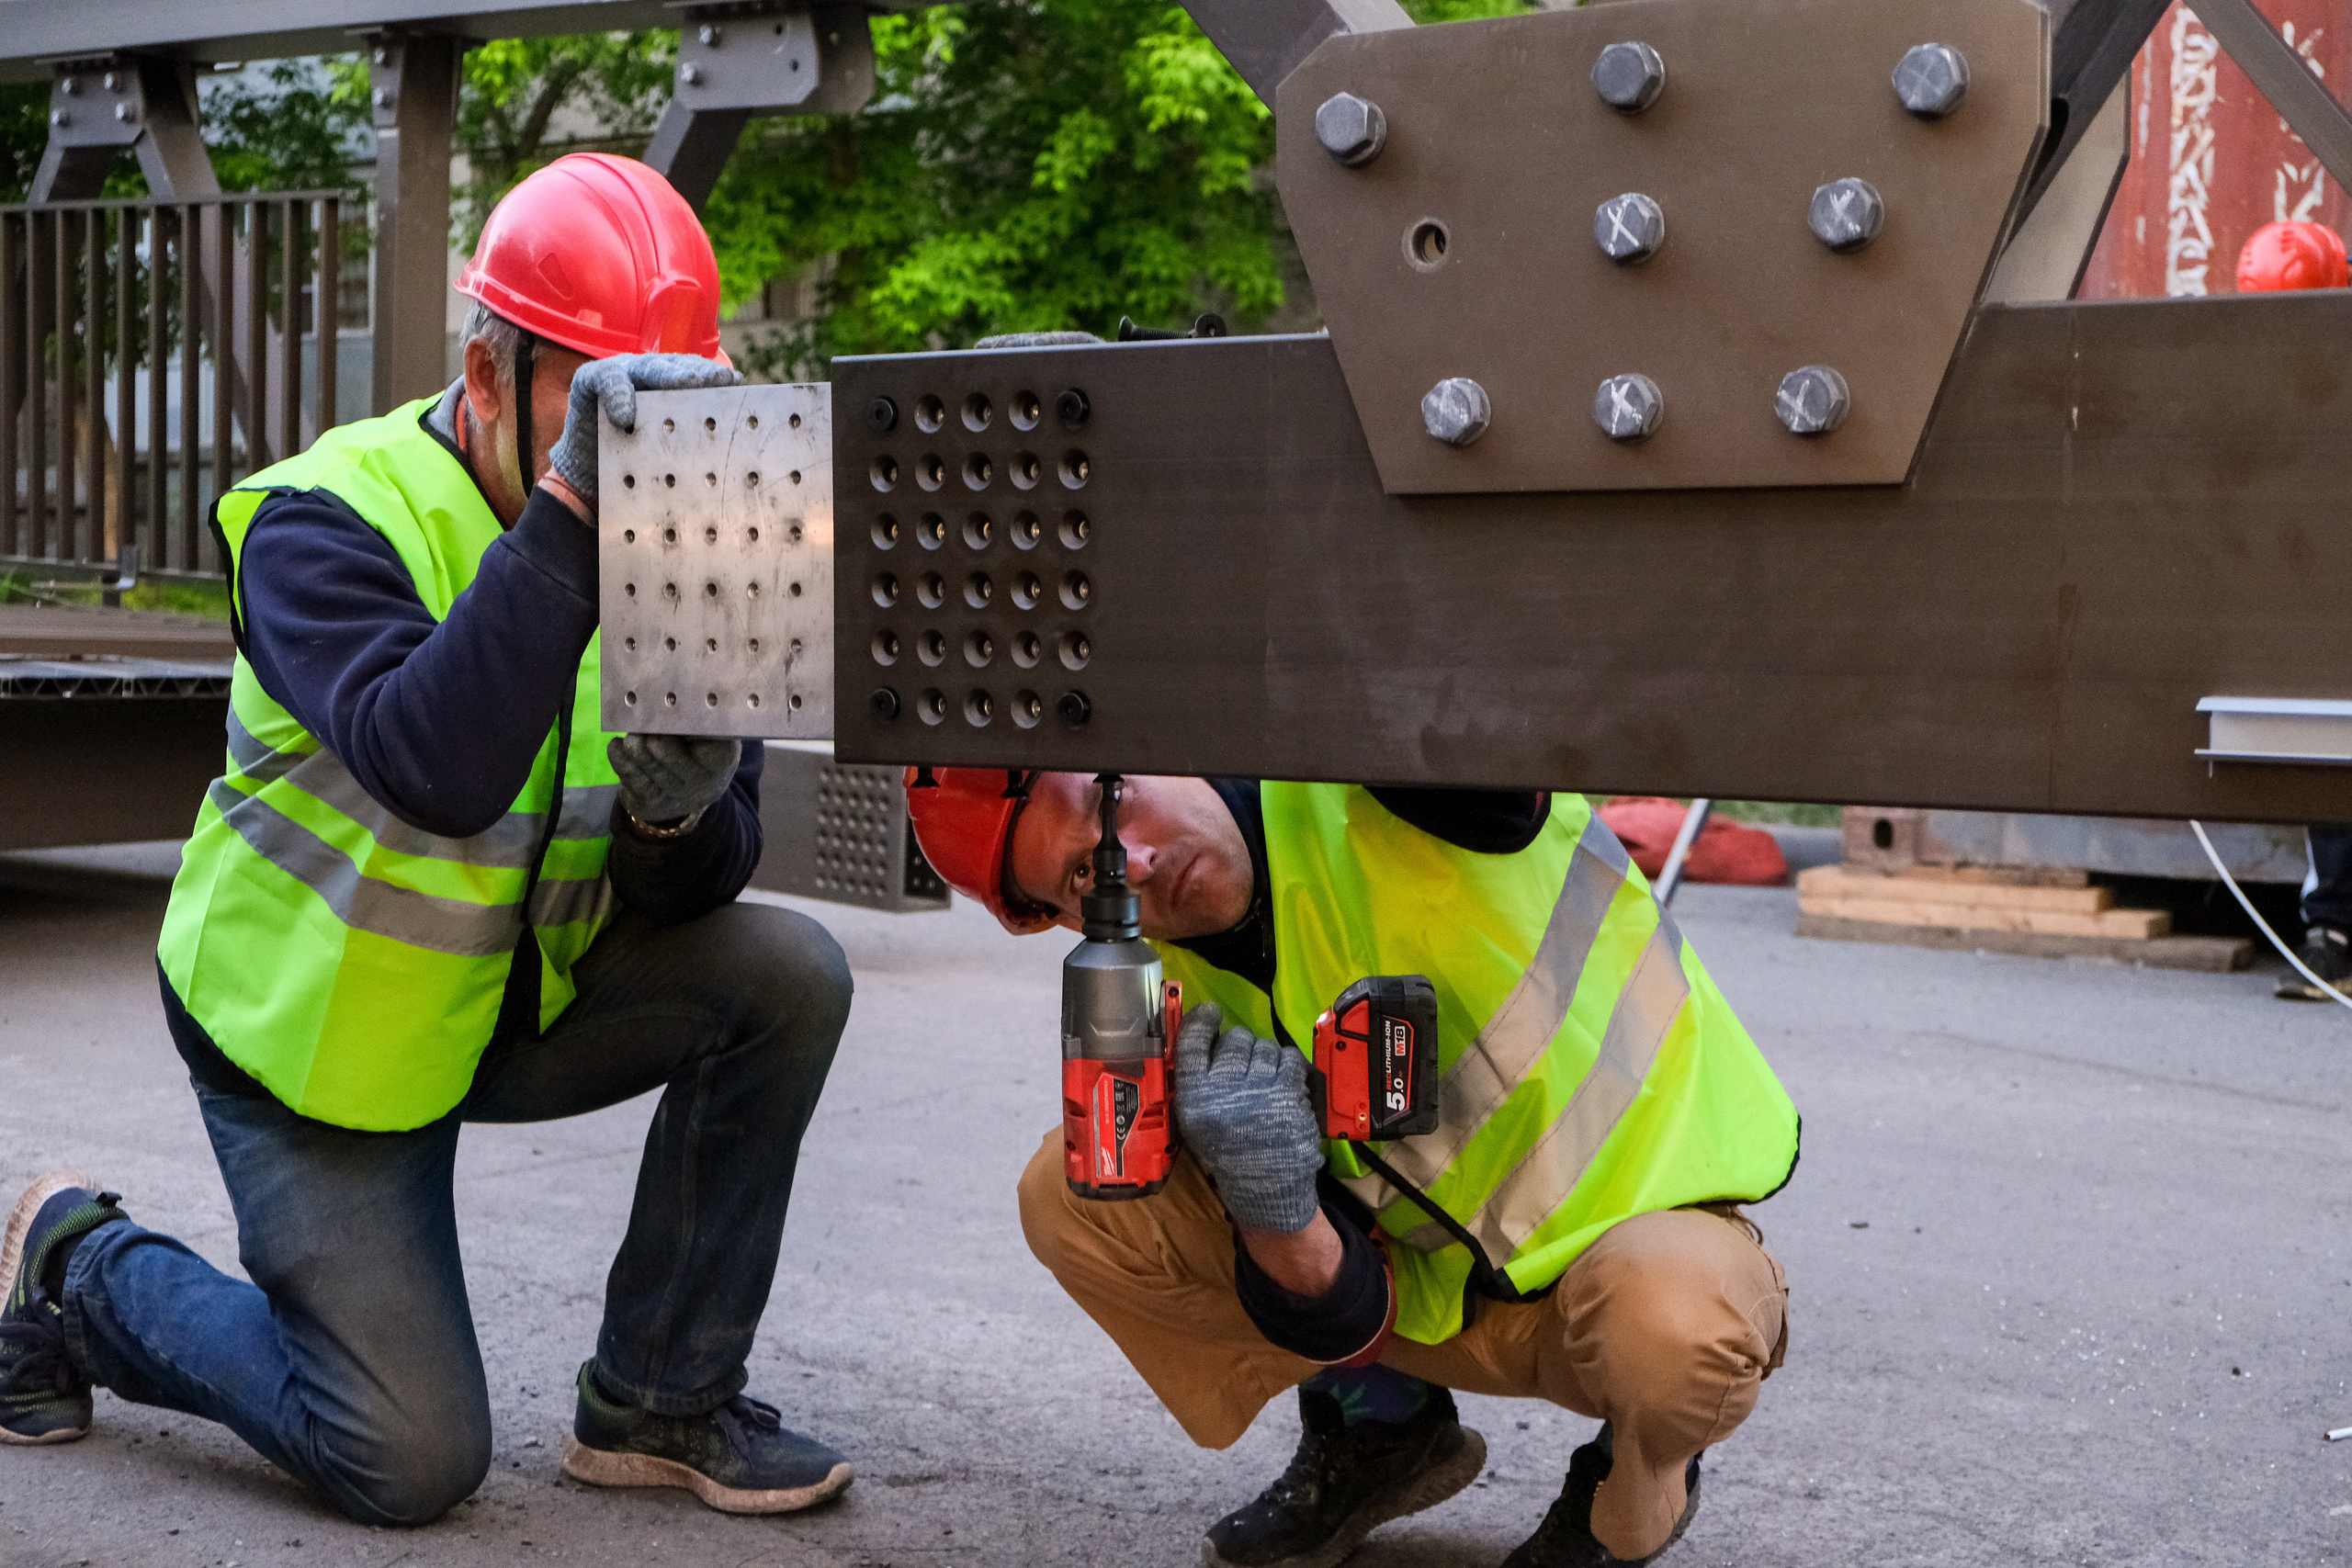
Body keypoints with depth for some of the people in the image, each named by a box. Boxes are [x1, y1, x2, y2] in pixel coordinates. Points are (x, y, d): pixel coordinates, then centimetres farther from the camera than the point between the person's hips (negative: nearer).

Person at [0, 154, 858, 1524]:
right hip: (321, 1028, -5)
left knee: (786, 976, -18)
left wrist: (677, 814, -30)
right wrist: (569, 505, -44)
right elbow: (437, 771, -42)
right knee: (412, 1463, -8)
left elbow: (693, 893, -5)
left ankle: (659, 1403, -2)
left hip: (528, 991, 6)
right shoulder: (329, 519, -21)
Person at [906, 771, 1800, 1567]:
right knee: (1074, 1193, -11)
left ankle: (1630, 1491, -1)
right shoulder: (1175, 1019, -11)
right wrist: (1276, 1216, -34)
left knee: (1673, 1327, -41)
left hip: (1645, 1219, -4)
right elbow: (1343, 1320, -13)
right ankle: (1374, 1425, 10)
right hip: (1424, 1283, 4)